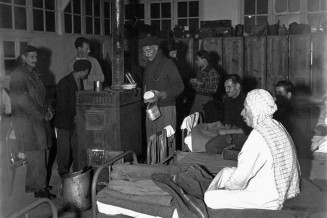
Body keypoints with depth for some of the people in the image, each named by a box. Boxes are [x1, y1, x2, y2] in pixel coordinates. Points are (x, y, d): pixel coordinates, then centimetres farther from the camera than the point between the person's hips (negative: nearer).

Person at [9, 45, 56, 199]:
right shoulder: (18, 75, -11)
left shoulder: (34, 73, 16)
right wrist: (42, 115, -12)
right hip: (26, 121, -8)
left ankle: (33, 185, 19)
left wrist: (47, 109, 7)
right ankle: (40, 189, 3)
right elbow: (23, 100, -17)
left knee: (39, 154, 9)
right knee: (36, 156, -5)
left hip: (40, 120, 8)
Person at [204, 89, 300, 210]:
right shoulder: (277, 126, 3)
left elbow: (240, 178, -21)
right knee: (226, 172, 20)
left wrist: (226, 186, -1)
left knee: (210, 198, -9)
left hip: (267, 200, -10)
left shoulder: (258, 135, -25)